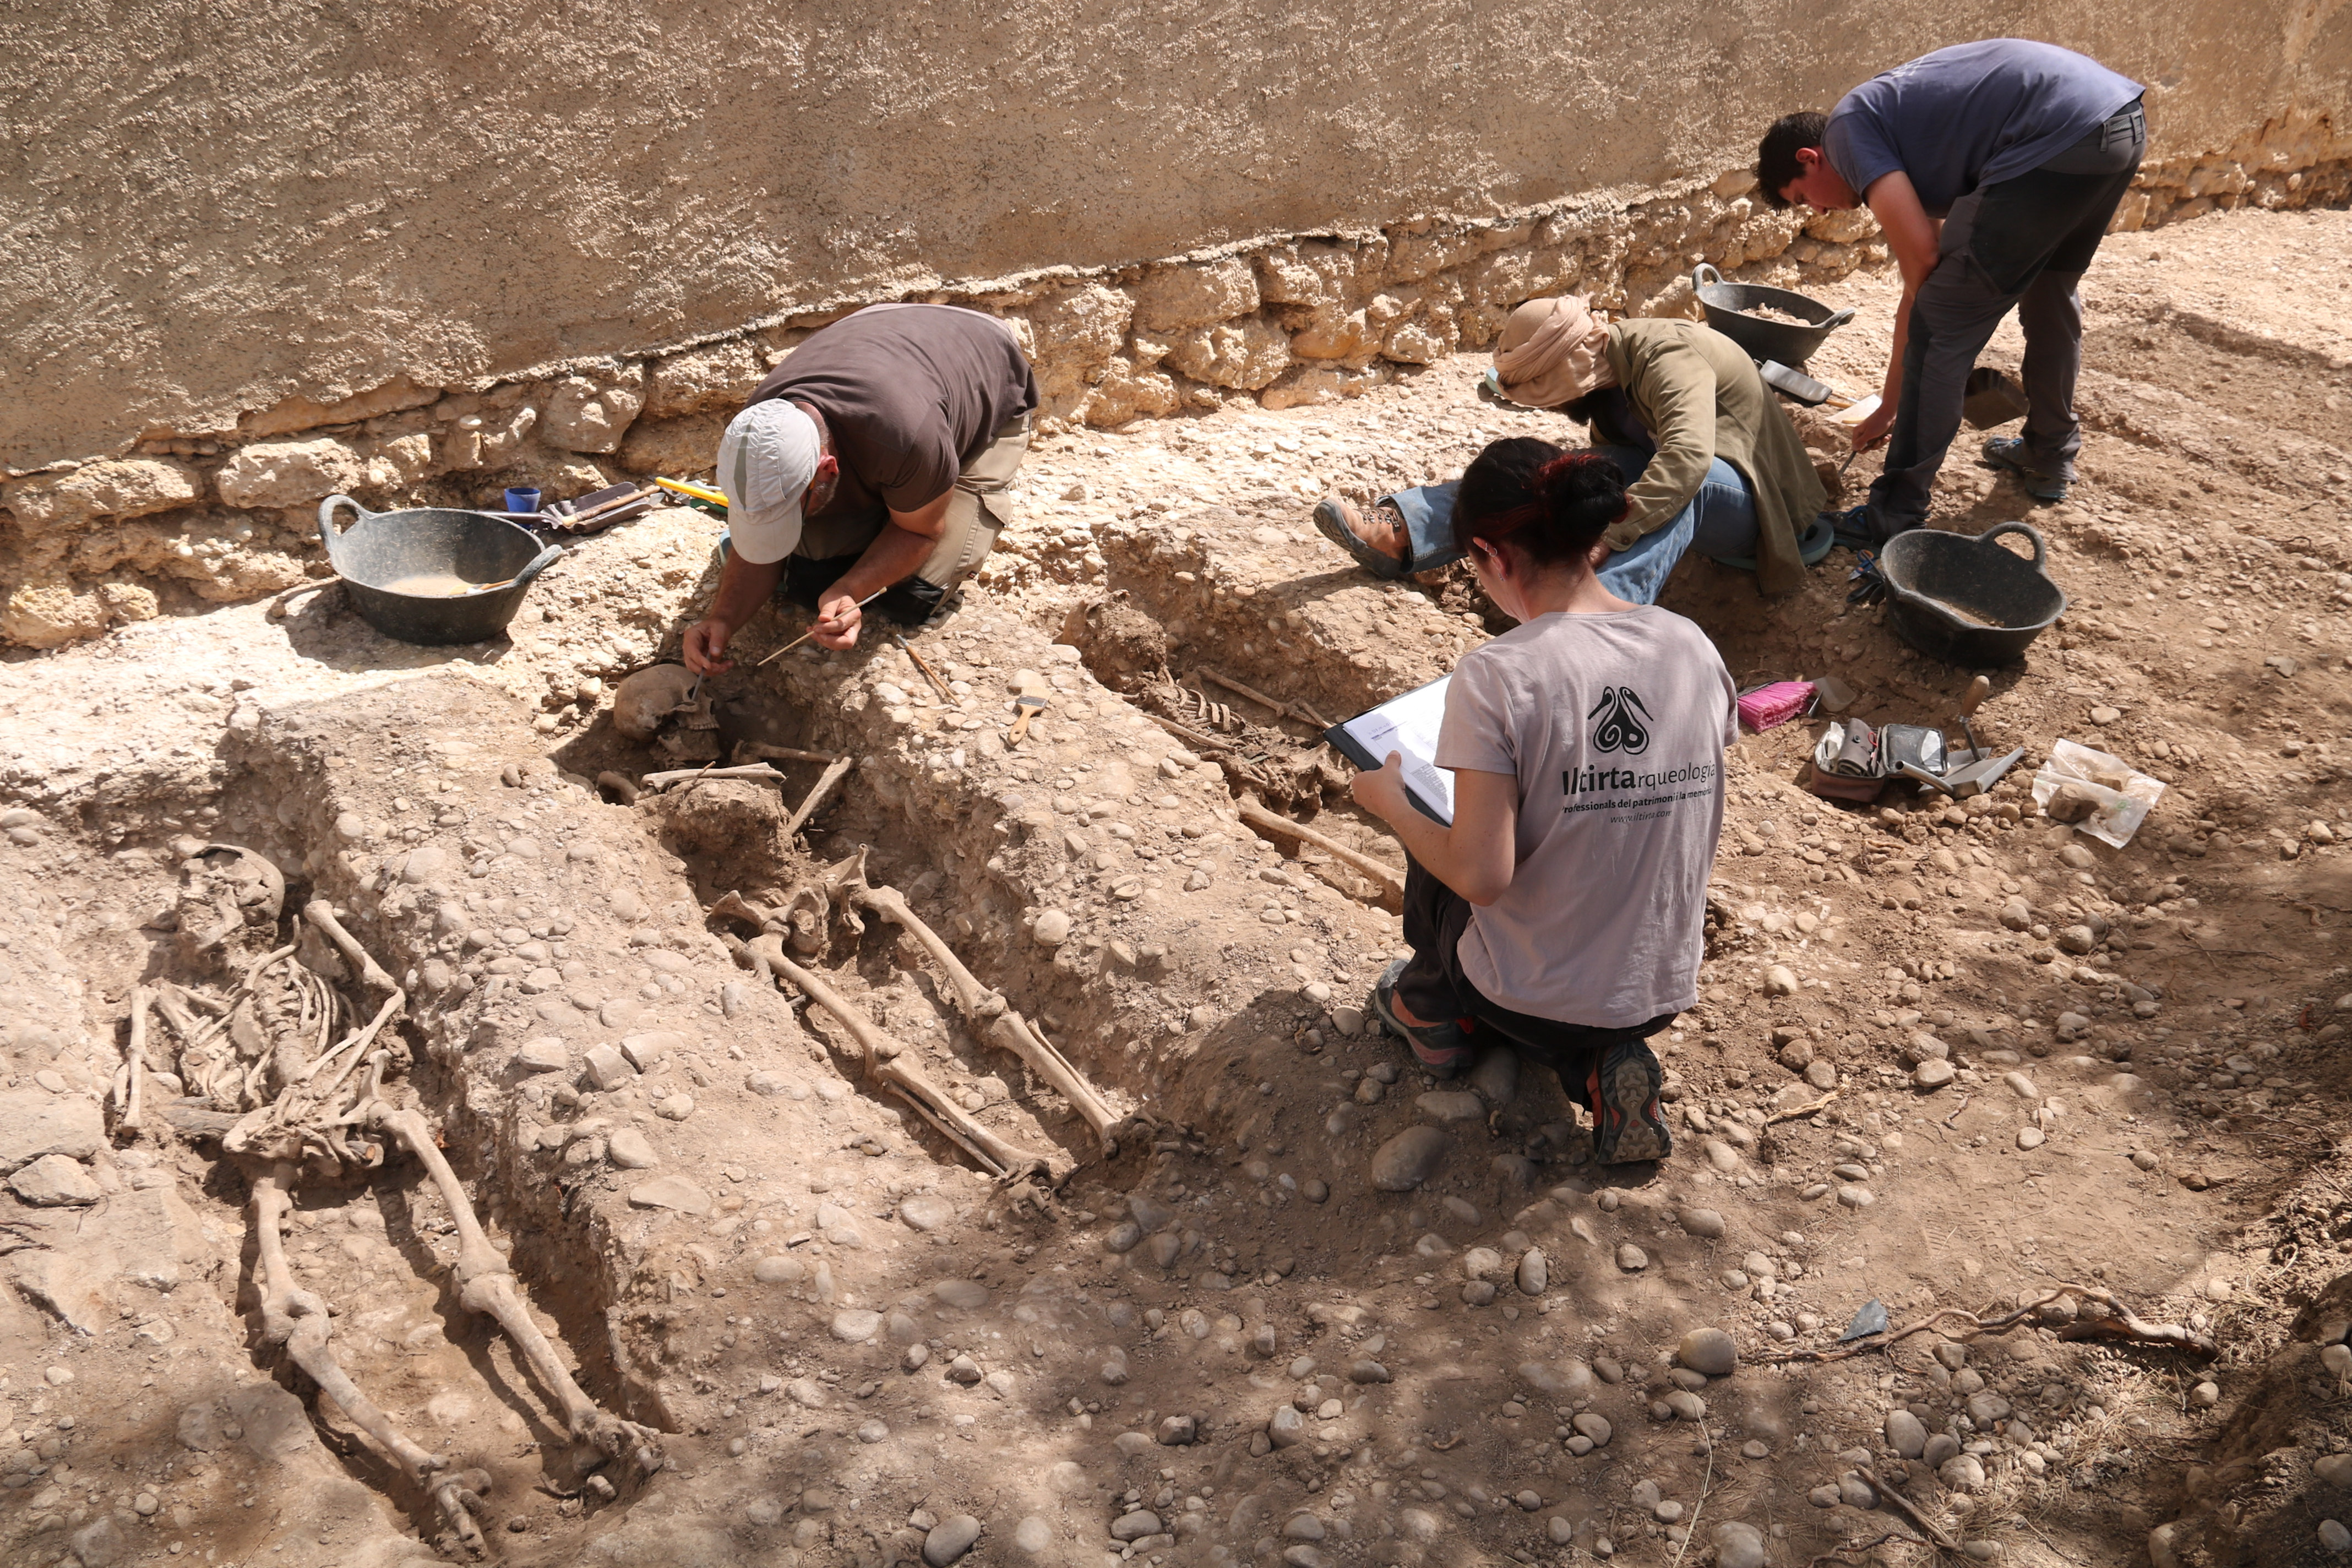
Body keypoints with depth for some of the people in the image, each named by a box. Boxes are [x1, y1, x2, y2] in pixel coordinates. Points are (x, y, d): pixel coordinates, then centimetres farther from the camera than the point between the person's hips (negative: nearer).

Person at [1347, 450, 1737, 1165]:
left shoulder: (1496, 676, -23)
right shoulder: (1693, 646, -6)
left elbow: (1482, 877, -23)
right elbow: (1696, 824, 7)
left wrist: (1390, 803, -4)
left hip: (1533, 997, -4)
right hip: (1665, 990, 4)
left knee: (1433, 861, 25)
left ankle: (1432, 1012, 40)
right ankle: (1600, 1065, 11)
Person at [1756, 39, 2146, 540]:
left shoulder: (1848, 127, 4)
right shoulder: (1901, 140, 29)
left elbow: (1921, 255, -7)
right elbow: (1921, 281, 31)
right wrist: (1890, 405, 34)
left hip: (2058, 139, -10)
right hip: (2126, 121, 10)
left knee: (1941, 329, -1)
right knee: (2052, 292, 32)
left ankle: (1897, 514, 6)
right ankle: (2049, 457, 48)